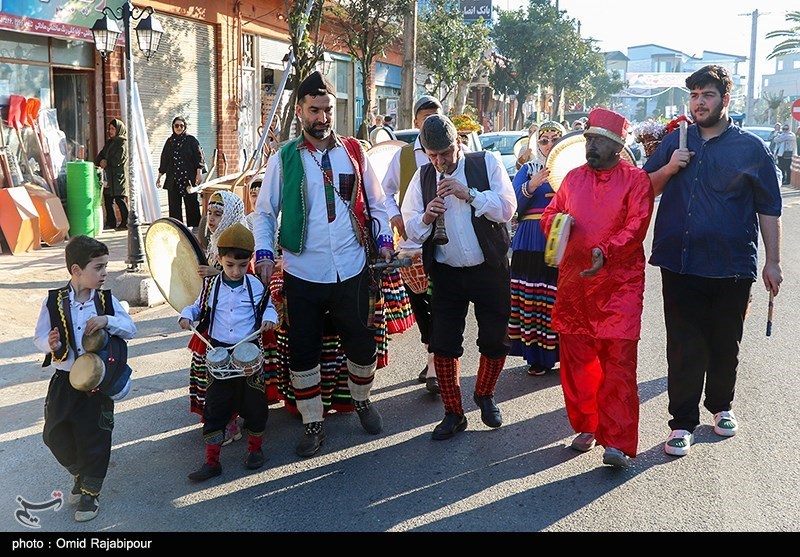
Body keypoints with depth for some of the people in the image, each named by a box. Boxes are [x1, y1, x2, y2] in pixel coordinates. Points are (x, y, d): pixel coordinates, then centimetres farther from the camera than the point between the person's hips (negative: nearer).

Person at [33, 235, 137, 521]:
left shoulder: (107, 300, -5)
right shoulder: (53, 300, -7)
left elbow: (131, 329, -5)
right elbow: (39, 336, -1)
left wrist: (108, 320, -23)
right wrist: (51, 344, -23)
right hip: (64, 380, 1)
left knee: (94, 438, 5)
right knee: (55, 435, 11)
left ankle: (90, 492, 25)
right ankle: (80, 474, 39)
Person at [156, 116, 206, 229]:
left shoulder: (191, 140, 3)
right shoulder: (169, 141, 13)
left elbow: (199, 157, -1)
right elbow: (164, 160, 16)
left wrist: (199, 173, -11)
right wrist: (160, 177, 15)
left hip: (188, 178, -3)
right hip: (173, 179, 3)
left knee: (191, 202, -1)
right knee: (174, 205, 2)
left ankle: (195, 226, 6)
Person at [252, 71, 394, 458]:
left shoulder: (354, 153, 5)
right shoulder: (284, 160, 0)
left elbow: (375, 202, 13)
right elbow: (264, 212, 4)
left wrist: (383, 238, 0)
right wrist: (264, 252, -10)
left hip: (352, 270, 1)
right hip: (303, 275, -1)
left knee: (362, 344, 11)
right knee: (303, 352, 6)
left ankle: (362, 401, 40)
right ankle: (313, 424, 24)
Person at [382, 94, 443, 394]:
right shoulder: (403, 155, 8)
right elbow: (386, 191, 16)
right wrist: (395, 216, -1)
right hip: (412, 241, 3)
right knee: (418, 302, 11)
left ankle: (436, 367, 3)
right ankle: (432, 356, 30)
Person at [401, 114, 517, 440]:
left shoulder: (487, 164, -1)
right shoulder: (422, 177, 6)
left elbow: (508, 208, -11)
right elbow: (411, 228, 6)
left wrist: (469, 193, -22)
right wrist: (425, 217, -16)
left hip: (489, 270, -1)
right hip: (446, 274, 2)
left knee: (495, 341, 5)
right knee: (443, 344, 1)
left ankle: (484, 395, 33)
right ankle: (453, 414, 18)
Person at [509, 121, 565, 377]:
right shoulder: (528, 170, 15)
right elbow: (512, 206, 3)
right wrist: (530, 187, -13)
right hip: (532, 244, 1)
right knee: (531, 298, -3)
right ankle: (538, 357, 8)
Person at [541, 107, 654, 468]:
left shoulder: (636, 179, -1)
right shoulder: (573, 177, 13)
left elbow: (636, 226, -11)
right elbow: (549, 214, 18)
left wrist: (606, 253, -26)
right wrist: (556, 222, -6)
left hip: (619, 284, -4)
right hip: (572, 283, 5)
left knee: (618, 361, -6)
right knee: (575, 359, 10)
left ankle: (618, 442, 1)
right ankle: (586, 428, 26)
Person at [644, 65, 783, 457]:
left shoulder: (751, 148, 3)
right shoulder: (675, 142, 9)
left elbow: (768, 210, 4)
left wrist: (772, 262, 0)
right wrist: (669, 168, -6)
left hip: (732, 266, 0)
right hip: (680, 263, 1)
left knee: (725, 343, 13)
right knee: (683, 345, 2)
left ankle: (721, 405, 34)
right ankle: (683, 422, 11)